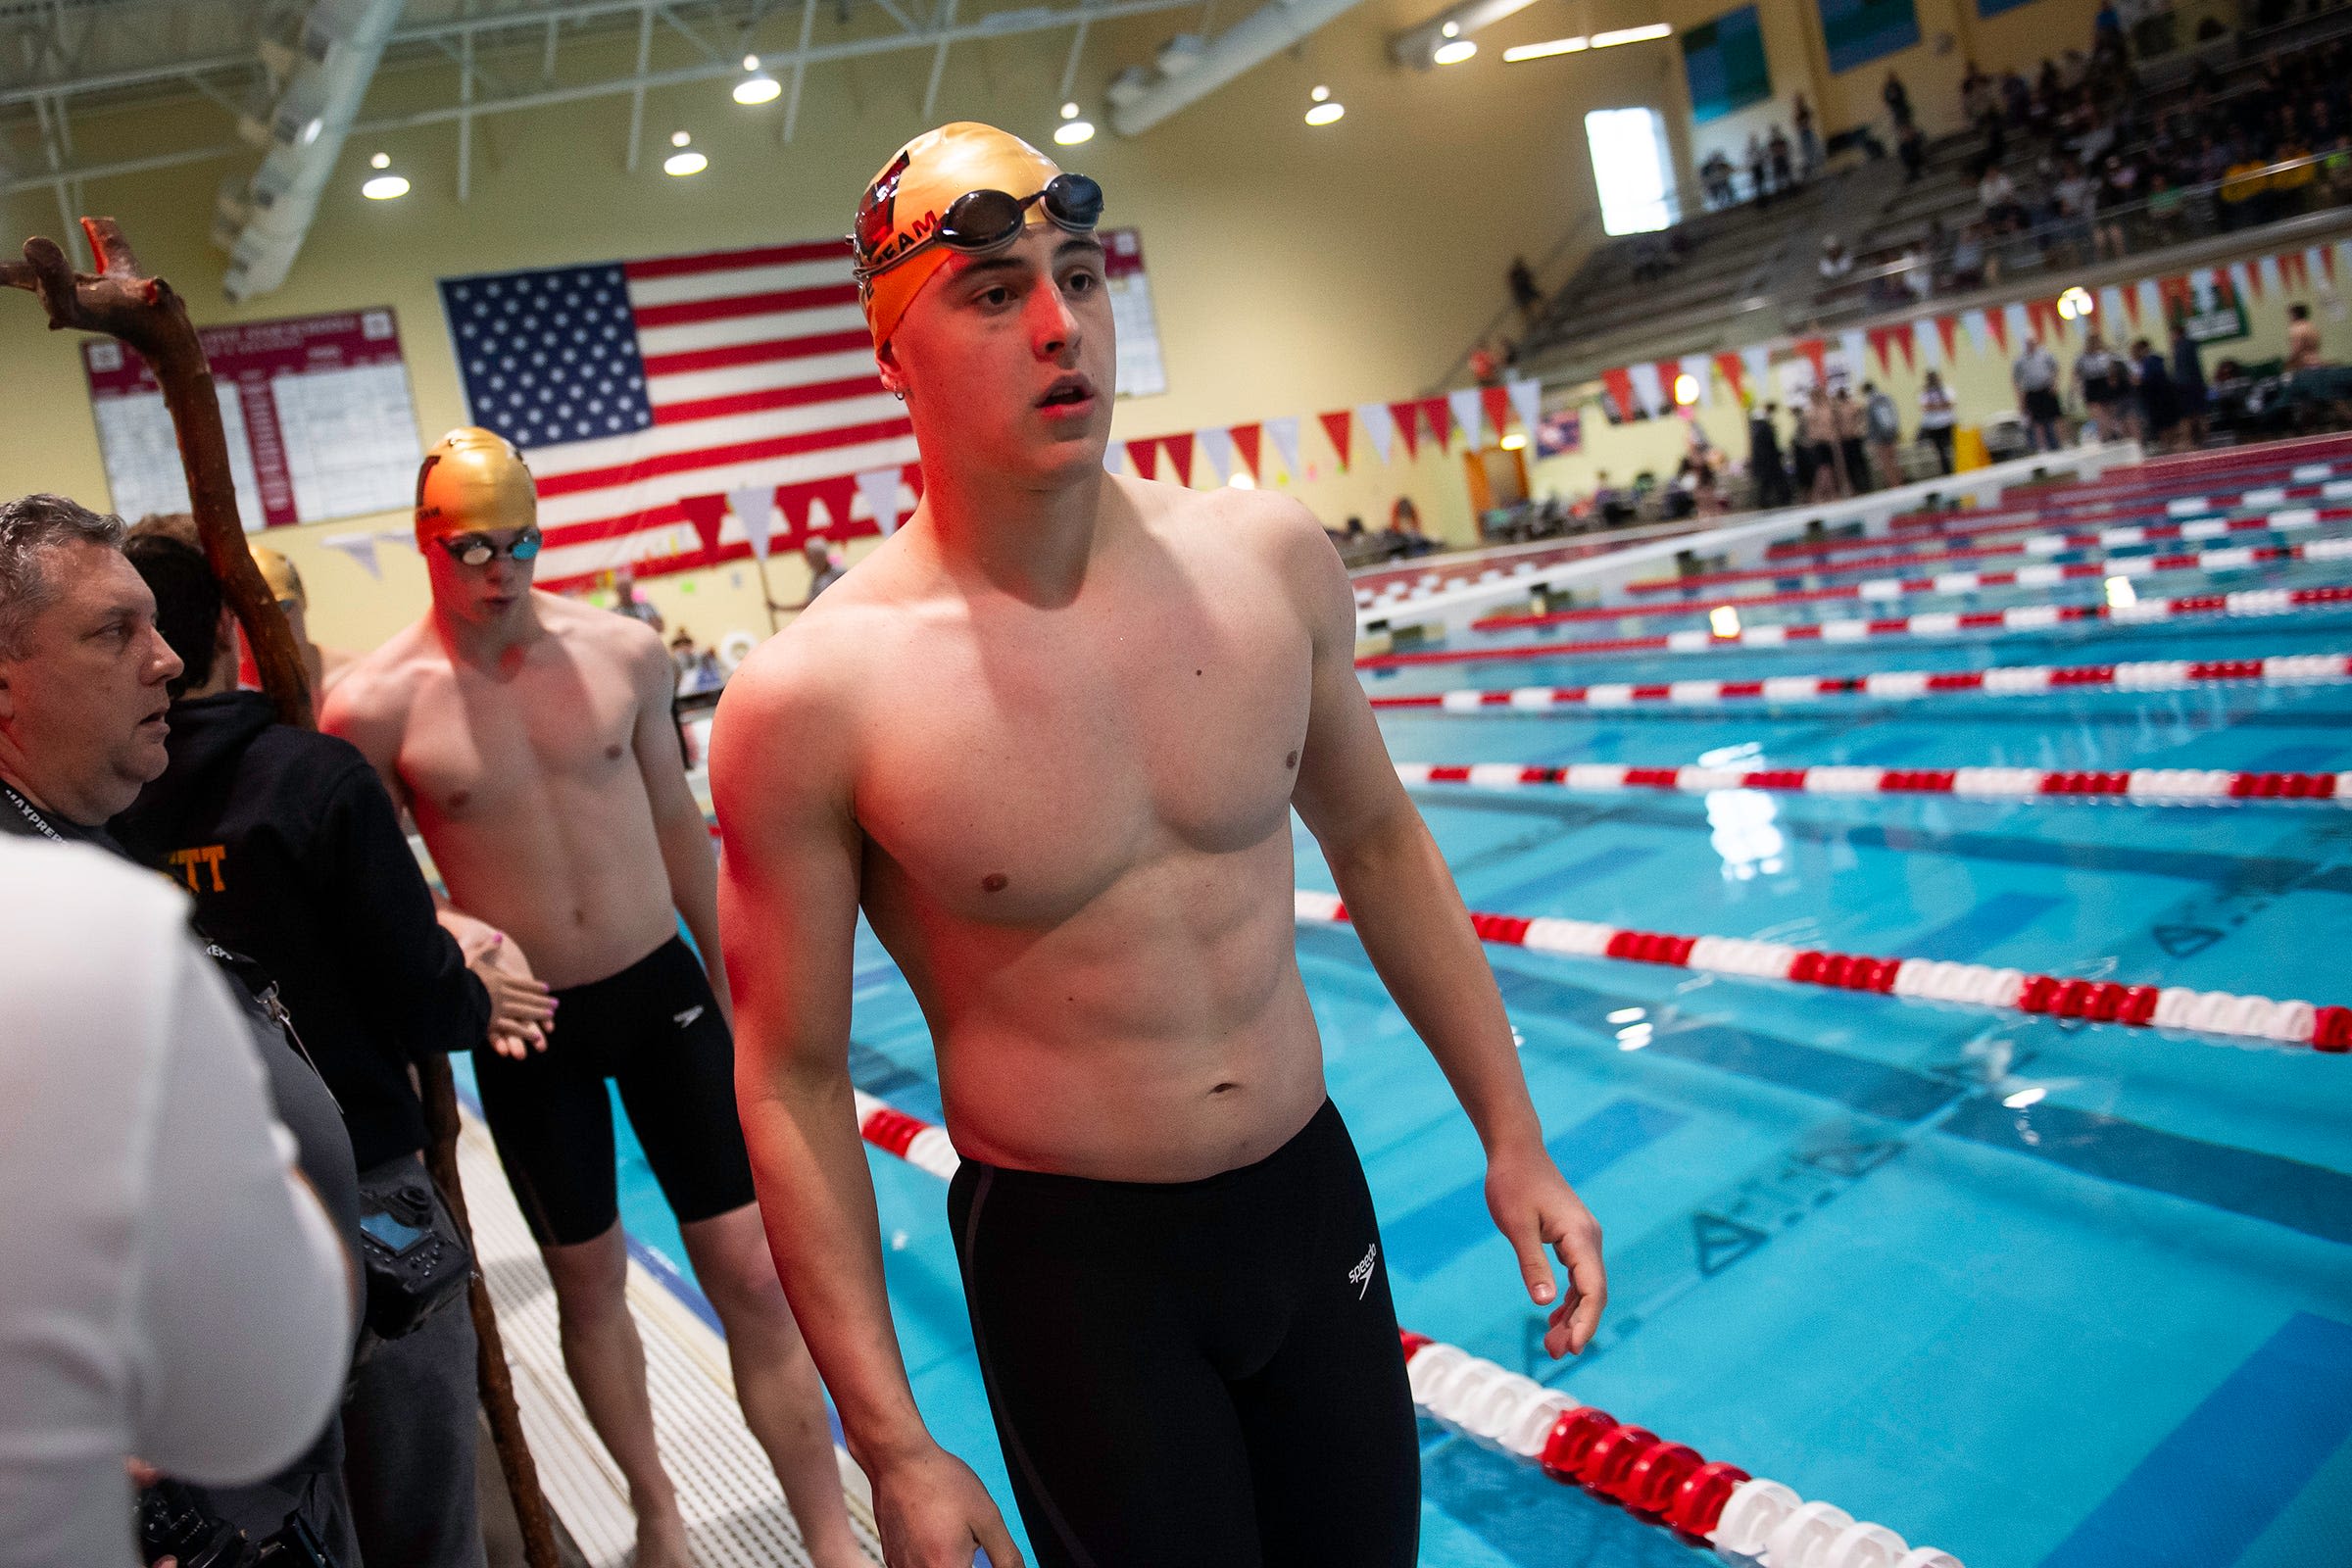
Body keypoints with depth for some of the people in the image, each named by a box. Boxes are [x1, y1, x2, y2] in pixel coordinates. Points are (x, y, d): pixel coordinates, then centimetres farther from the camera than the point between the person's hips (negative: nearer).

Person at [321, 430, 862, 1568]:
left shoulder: (624, 652, -5)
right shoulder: (377, 706, -11)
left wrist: (731, 1001, 11)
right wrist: (447, 930, -21)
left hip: (664, 991, 1)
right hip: (528, 1027, 0)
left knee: (753, 1273, 2)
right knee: (588, 1281, 15)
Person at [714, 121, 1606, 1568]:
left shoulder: (1269, 558, -7)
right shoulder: (814, 701, -18)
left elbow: (1378, 842, 7)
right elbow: (793, 1083, -10)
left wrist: (1513, 1135, 9)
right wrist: (896, 1446, -9)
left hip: (1315, 1195, 5)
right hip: (1073, 1265, -4)